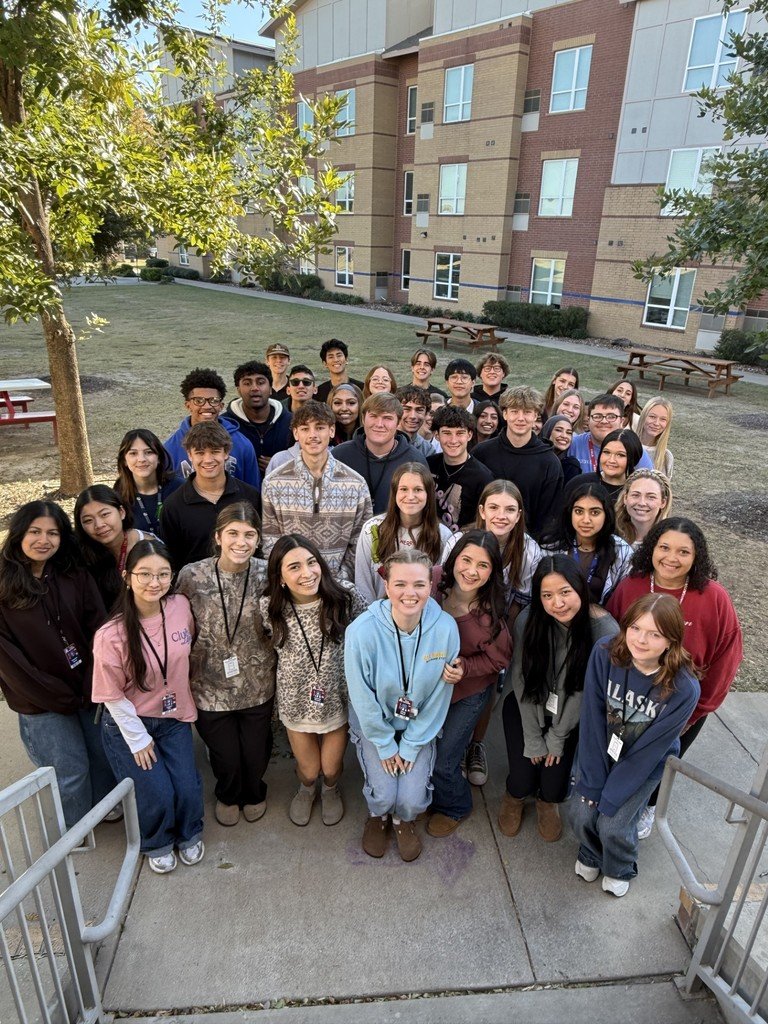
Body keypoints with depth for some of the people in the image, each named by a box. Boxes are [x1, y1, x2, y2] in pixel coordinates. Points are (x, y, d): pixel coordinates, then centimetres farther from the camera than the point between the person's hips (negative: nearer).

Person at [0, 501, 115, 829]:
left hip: (90, 688, 3)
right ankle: (77, 827, 37)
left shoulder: (75, 575, -3)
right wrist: (57, 697, -13)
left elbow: (98, 629, -6)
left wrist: (93, 685, -14)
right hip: (42, 703, -3)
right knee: (71, 771, 9)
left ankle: (104, 807, 44)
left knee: (104, 755, 15)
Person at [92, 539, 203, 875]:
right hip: (128, 722, -3)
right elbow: (113, 696, -15)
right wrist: (138, 739, -8)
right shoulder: (111, 635, -27)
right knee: (157, 794, -2)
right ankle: (156, 844, 33)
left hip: (174, 717, 3)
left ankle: (188, 835, 36)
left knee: (188, 789, 1)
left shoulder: (181, 606, -16)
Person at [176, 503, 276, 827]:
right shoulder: (191, 576, -16)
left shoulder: (267, 574, -13)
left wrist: (278, 677, 3)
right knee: (226, 757, 15)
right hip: (211, 687, -1)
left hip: (258, 687, 1)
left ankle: (254, 793, 54)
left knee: (256, 754, 17)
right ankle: (228, 795, 53)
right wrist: (183, 678, 2)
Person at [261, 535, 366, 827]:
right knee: (308, 769, 19)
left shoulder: (345, 595, -23)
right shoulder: (269, 607, -19)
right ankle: (306, 789, 58)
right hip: (297, 701, 1)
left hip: (338, 697, 0)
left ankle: (331, 790, 57)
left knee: (331, 767, 19)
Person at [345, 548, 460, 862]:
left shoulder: (446, 628, -24)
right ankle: (377, 816, 33)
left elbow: (438, 696, -11)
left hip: (420, 725, 1)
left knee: (413, 798, -6)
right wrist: (386, 746, -6)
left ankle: (403, 820, 34)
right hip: (375, 723, -1)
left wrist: (410, 746, -6)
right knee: (383, 793, -8)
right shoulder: (362, 631, -29)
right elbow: (363, 697, -15)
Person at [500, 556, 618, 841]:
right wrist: (533, 740, -8)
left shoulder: (605, 630, -26)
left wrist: (557, 737, -6)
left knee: (554, 788, -6)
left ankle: (547, 802, 33)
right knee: (522, 782, -6)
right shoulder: (528, 621, -24)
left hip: (570, 715, 0)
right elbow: (522, 680, -13)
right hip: (526, 708, 0)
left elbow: (586, 689, -14)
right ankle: (515, 797, 33)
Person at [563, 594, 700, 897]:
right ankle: (591, 855, 30)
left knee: (613, 825, -10)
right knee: (578, 812, -7)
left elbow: (648, 750, -21)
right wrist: (593, 782, -15)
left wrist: (608, 798, -17)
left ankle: (620, 871, 26)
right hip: (603, 750, 2)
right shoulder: (605, 653, -25)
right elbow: (592, 719, -18)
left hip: (647, 762, -2)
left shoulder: (683, 688, -28)